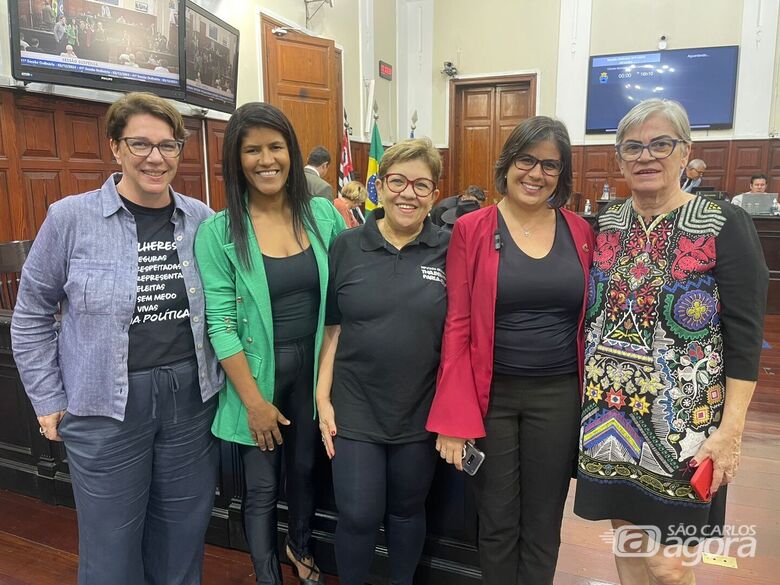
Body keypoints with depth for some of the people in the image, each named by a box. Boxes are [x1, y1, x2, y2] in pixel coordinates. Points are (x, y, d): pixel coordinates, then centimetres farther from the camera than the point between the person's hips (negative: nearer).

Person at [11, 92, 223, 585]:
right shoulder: (71, 218, -7)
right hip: (107, 405, -2)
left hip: (192, 396, 3)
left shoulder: (202, 220, 0)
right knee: (113, 545, 14)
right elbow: (32, 314, 1)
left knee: (183, 534, 18)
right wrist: (48, 401, 1)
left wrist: (220, 376, 7)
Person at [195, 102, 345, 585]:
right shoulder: (218, 232, -11)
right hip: (258, 370, -3)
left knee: (305, 469, 20)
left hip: (313, 365, 3)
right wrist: (254, 401, -12)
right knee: (263, 487, 10)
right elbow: (221, 324, -12)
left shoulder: (324, 214, -2)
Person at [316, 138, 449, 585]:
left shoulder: (450, 251, -4)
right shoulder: (347, 247, -3)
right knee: (358, 517, 7)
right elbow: (331, 328, 0)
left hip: (421, 412, 1)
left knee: (407, 511, 19)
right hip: (355, 410, 0)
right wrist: (323, 399, -3)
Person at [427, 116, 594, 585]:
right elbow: (457, 327, -7)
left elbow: (589, 322, 8)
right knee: (497, 522, 13)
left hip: (559, 395, 2)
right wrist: (455, 419, -11)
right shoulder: (472, 230, -5)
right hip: (491, 393, -2)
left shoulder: (581, 232, 3)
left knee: (543, 524, 16)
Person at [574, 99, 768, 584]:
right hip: (609, 415, 4)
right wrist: (588, 392, 8)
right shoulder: (605, 225, 5)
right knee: (628, 540, 17)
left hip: (680, 421, -4)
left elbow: (745, 336, -11)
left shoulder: (724, 226, -9)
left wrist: (731, 430, -15)